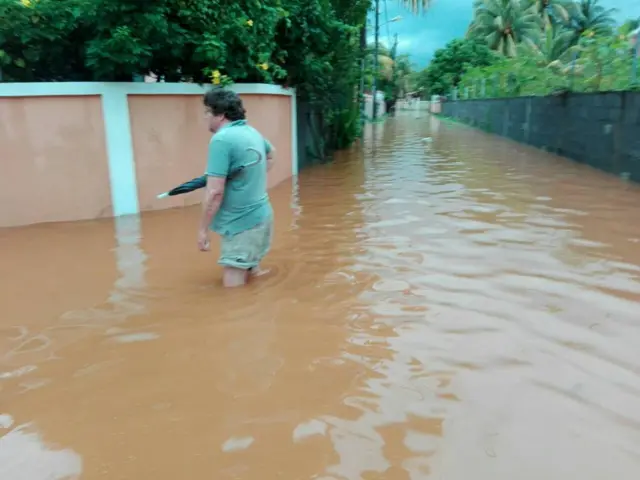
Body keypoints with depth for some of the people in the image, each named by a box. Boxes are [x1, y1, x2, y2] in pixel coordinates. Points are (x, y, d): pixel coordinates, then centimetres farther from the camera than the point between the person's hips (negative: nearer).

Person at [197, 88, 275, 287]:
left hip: (242, 225, -9)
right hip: (261, 217, 9)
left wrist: (203, 230, -13)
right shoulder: (252, 132, 7)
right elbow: (270, 155, 31)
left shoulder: (221, 139, -19)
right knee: (252, 281, 22)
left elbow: (215, 193, -22)